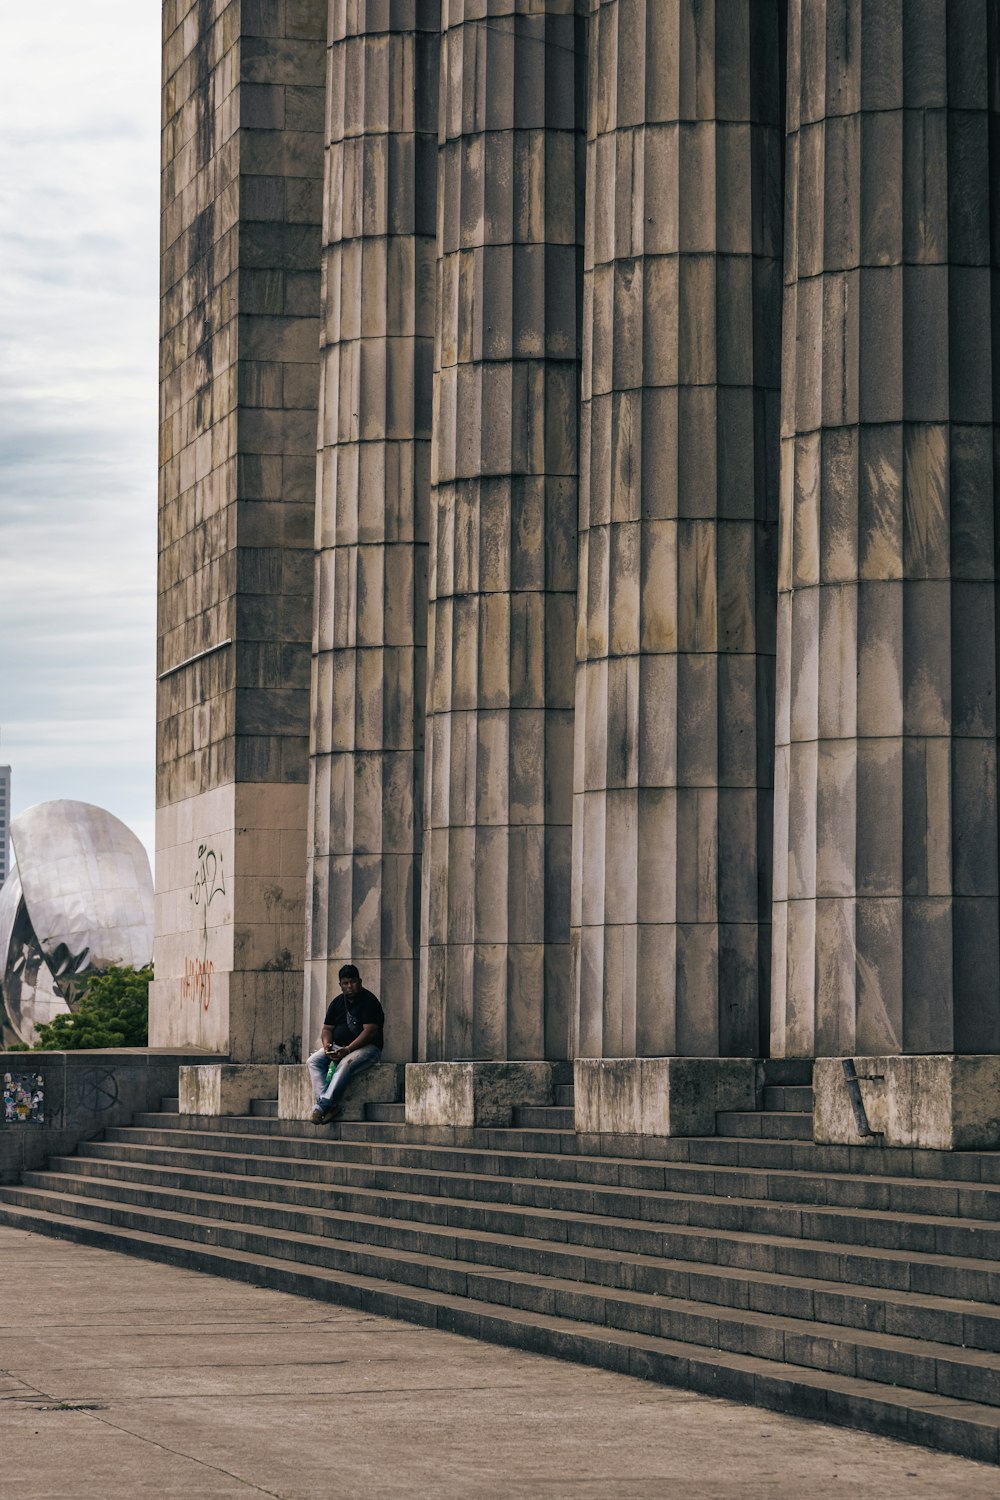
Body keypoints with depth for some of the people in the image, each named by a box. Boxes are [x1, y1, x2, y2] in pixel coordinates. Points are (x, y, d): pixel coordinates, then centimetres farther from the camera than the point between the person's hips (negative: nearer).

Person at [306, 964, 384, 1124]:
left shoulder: (369, 1001, -8)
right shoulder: (337, 1002, 13)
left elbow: (370, 1031, -18)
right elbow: (327, 1028, 14)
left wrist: (347, 1049, -25)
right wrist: (327, 1045, -9)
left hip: (367, 1047, -7)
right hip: (338, 1047, 7)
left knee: (346, 1063, -37)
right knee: (313, 1061, -17)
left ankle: (322, 1105, -41)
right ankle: (332, 1105, -34)